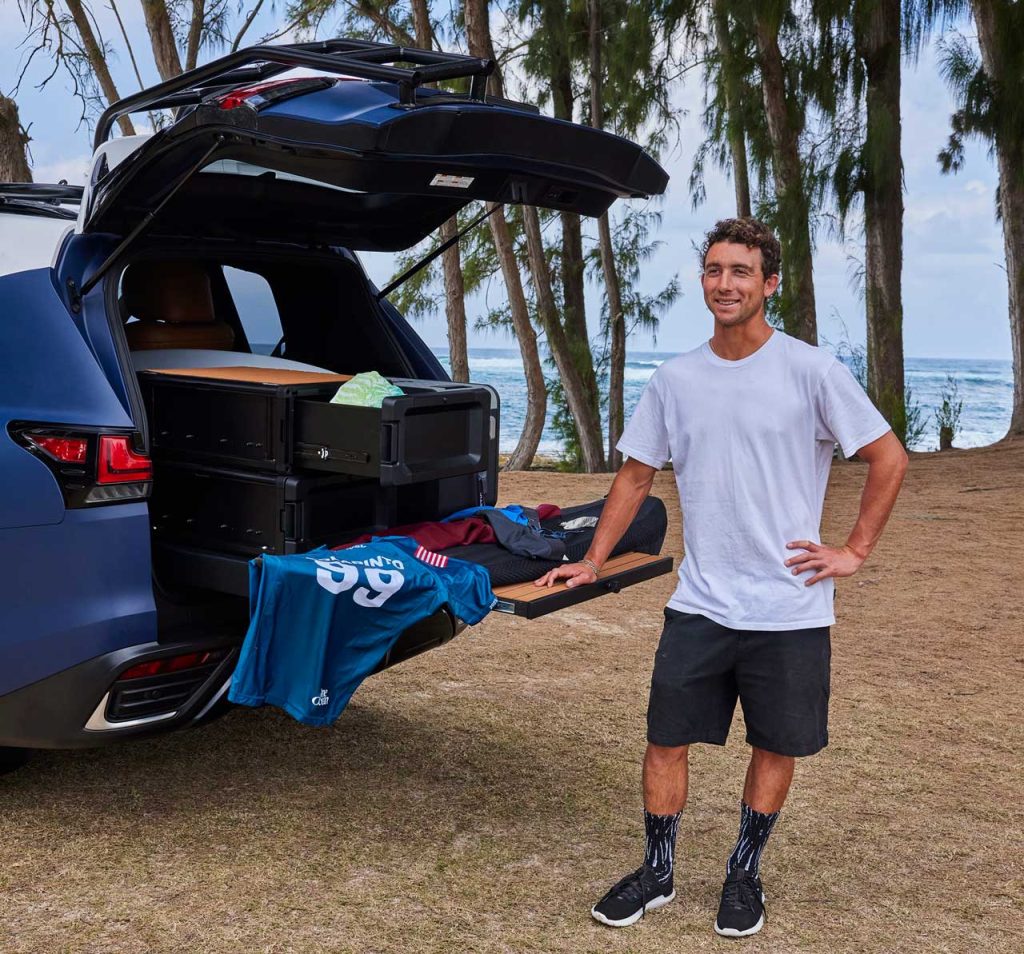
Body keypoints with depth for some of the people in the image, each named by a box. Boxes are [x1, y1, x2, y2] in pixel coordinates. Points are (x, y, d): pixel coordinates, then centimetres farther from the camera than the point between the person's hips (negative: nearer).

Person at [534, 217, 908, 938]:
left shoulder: (811, 371, -8)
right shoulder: (675, 380, 4)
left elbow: (889, 459, -2)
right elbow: (637, 476, 12)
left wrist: (855, 552, -5)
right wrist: (594, 561, 10)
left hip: (791, 609, -2)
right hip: (699, 605, 3)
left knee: (776, 746, 12)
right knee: (666, 741, 6)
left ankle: (745, 873, 32)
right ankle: (656, 874, 25)